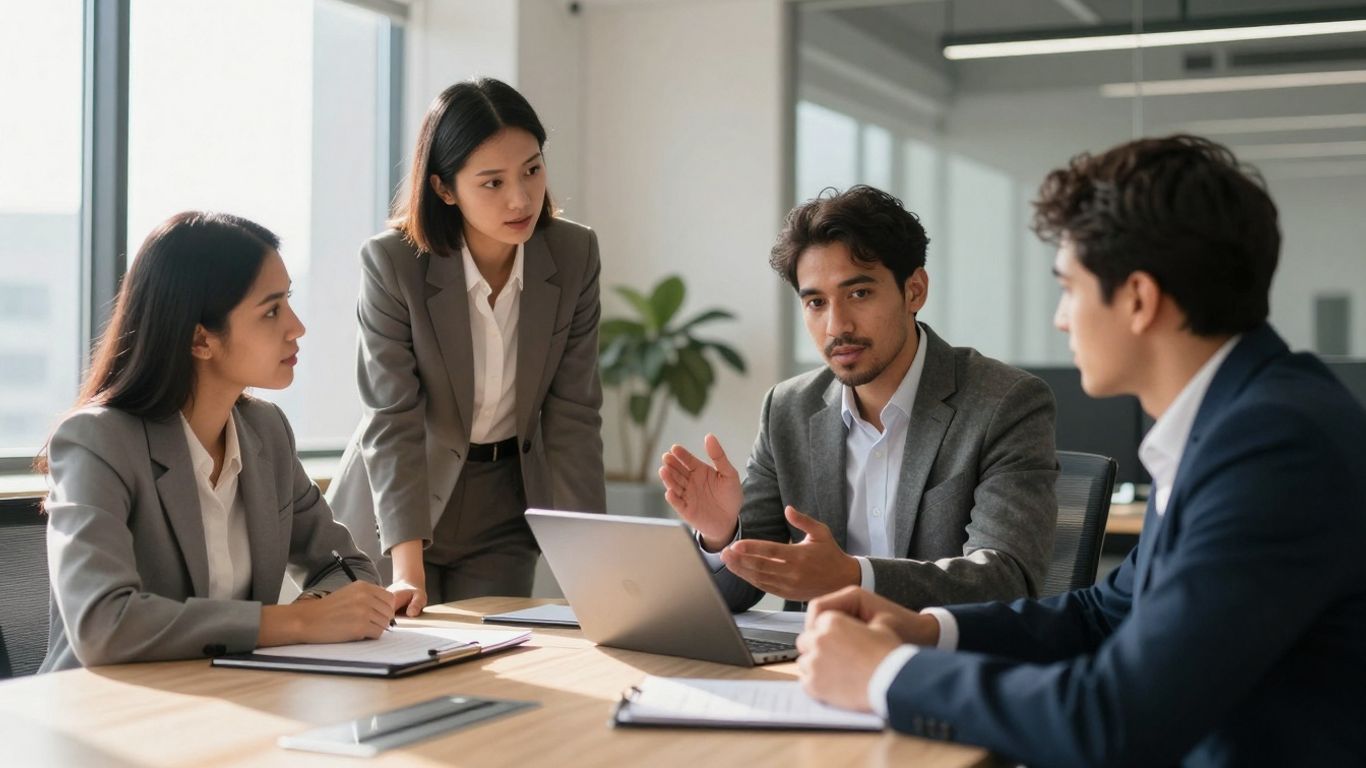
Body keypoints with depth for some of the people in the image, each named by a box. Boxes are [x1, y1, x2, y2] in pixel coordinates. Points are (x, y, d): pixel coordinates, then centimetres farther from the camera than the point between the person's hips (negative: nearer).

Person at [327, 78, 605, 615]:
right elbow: (393, 421, -22)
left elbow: (572, 415, -10)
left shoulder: (574, 254, -12)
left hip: (504, 515, 2)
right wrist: (408, 570, -31)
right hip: (394, 518, -2)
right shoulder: (390, 264, -21)